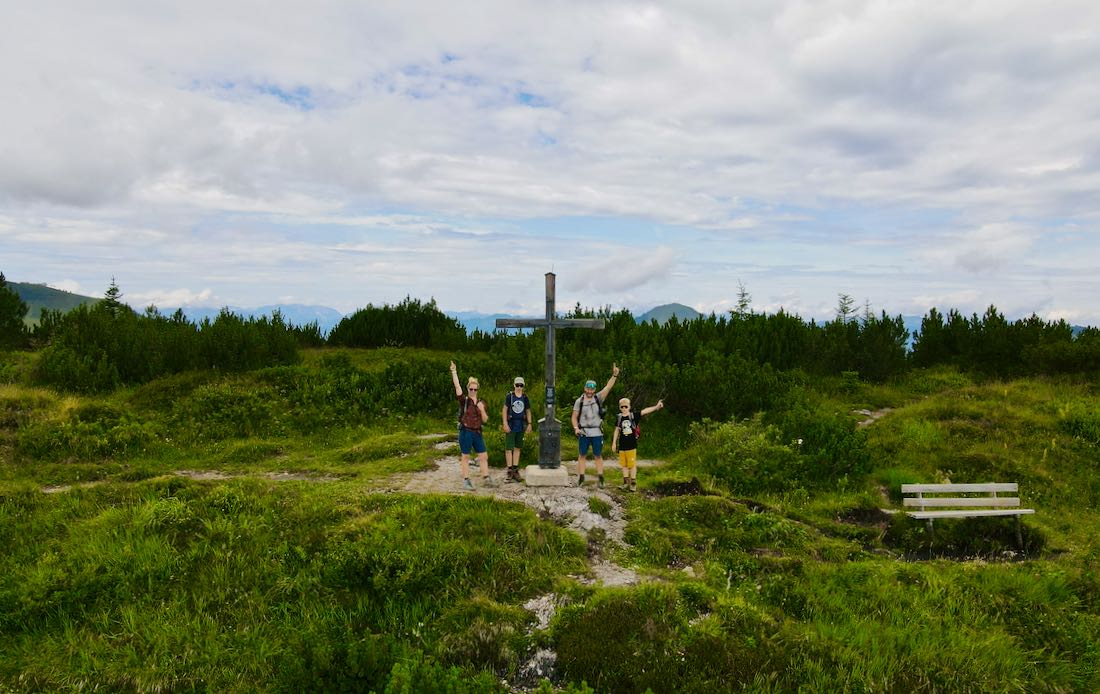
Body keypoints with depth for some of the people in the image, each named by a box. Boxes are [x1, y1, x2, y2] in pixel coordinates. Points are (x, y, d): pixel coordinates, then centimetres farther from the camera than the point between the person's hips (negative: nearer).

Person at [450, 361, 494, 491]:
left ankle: (487, 479, 14)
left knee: (484, 456, 6)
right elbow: (457, 386, -15)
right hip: (465, 431, -5)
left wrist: (482, 409, -10)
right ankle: (466, 482, 9)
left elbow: (485, 420, 7)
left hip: (477, 432, 5)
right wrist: (454, 372, -21)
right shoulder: (464, 400, -3)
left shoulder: (481, 402, 9)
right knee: (466, 457, 2)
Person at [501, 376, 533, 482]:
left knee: (517, 448, 10)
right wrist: (505, 424, -12)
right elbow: (504, 410, -5)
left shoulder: (525, 398, 6)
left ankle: (515, 470, 18)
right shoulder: (509, 396, -4)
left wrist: (529, 424, 6)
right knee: (509, 448, -4)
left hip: (521, 426, 4)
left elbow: (528, 411, 13)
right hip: (511, 425, -3)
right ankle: (510, 471, 2)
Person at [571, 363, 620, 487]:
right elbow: (574, 417, 4)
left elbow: (608, 387, -12)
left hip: (597, 433, 0)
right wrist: (576, 428, -13)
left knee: (598, 456, 5)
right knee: (582, 455, 5)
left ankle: (601, 479, 10)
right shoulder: (579, 401, 0)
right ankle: (581, 479, 12)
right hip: (583, 433, 0)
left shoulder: (598, 398, 1)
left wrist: (615, 375, -25)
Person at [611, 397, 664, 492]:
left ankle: (633, 483, 11)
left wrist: (656, 407, -25)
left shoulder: (633, 416, -3)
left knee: (632, 464, 1)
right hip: (622, 445, 3)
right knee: (624, 465, 8)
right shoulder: (619, 418, 4)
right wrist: (614, 443, 11)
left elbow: (645, 411, -14)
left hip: (632, 445, -3)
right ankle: (626, 483, 17)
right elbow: (617, 430, 11)